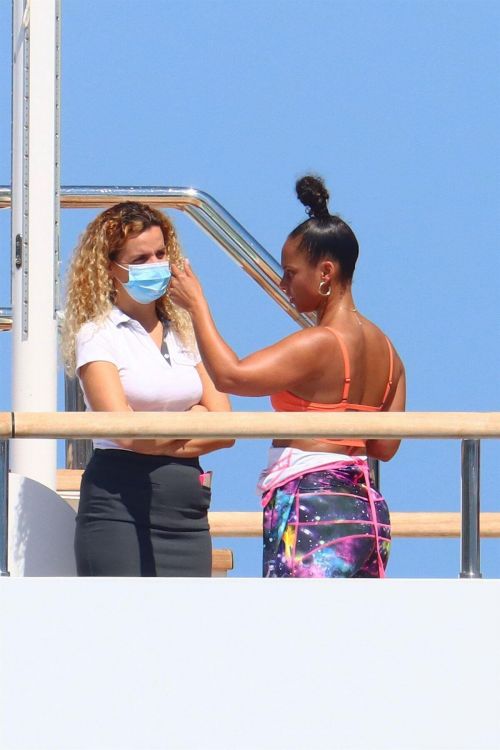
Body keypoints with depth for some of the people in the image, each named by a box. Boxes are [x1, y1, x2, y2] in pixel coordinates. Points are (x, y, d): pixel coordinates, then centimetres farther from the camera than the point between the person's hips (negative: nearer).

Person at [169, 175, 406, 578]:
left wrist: (196, 304, -8)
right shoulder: (384, 348, 14)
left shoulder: (318, 345, -13)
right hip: (368, 508, 9)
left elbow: (229, 375, -19)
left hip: (312, 512, -9)